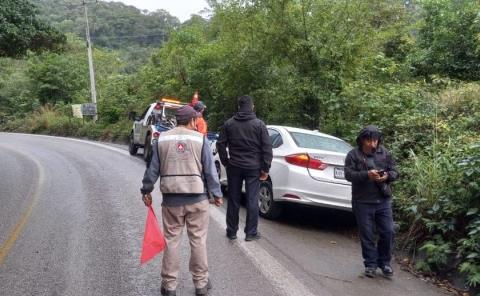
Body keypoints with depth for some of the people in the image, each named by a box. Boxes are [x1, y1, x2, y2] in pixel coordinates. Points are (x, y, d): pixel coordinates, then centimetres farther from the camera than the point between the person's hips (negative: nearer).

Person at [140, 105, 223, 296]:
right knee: (198, 240, 8)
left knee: (171, 240, 10)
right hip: (196, 198, -2)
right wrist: (217, 194, 5)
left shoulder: (162, 139, 5)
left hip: (171, 198, 2)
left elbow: (153, 169, 7)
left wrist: (146, 191, 18)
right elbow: (210, 170, -2)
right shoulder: (200, 139, -2)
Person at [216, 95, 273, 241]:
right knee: (252, 200, 5)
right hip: (253, 168, -2)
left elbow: (220, 144, 1)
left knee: (233, 200, 11)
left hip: (234, 167, 2)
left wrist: (226, 162, 9)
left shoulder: (229, 124, 1)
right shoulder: (259, 124, -5)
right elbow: (267, 148, -8)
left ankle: (231, 231, 18)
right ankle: (251, 233, 11)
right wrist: (265, 168, -3)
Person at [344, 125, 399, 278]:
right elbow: (349, 174, -13)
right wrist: (367, 175, -27)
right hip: (363, 202, -2)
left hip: (383, 201, 3)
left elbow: (395, 172, 7)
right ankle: (370, 264, 18)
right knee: (367, 235, 4)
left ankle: (384, 262, 23)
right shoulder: (353, 155, -3)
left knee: (388, 232, 4)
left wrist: (387, 176, -16)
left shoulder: (385, 153, 6)